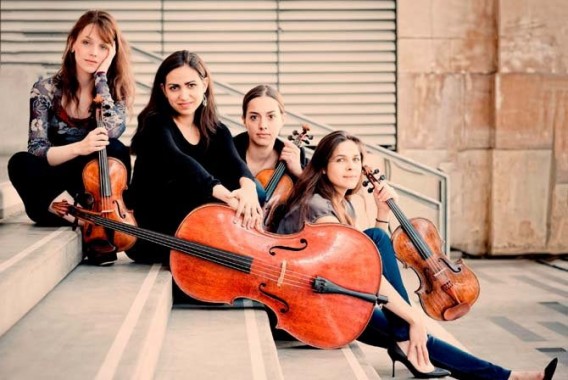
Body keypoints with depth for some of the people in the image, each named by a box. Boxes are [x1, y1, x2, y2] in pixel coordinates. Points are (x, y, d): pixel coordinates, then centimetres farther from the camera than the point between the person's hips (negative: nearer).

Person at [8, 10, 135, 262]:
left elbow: (111, 131, -24)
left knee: (117, 151, -29)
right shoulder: (46, 89, -5)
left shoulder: (115, 89, -3)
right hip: (55, 184, 0)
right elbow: (36, 151, -14)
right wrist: (79, 148, -33)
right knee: (20, 164, -30)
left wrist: (101, 75, -18)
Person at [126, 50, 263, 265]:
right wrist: (225, 193, -47)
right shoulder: (155, 123, -7)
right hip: (151, 234, -5)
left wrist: (247, 186, -40)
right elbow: (177, 162, -28)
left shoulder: (217, 131, 8)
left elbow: (234, 163, -13)